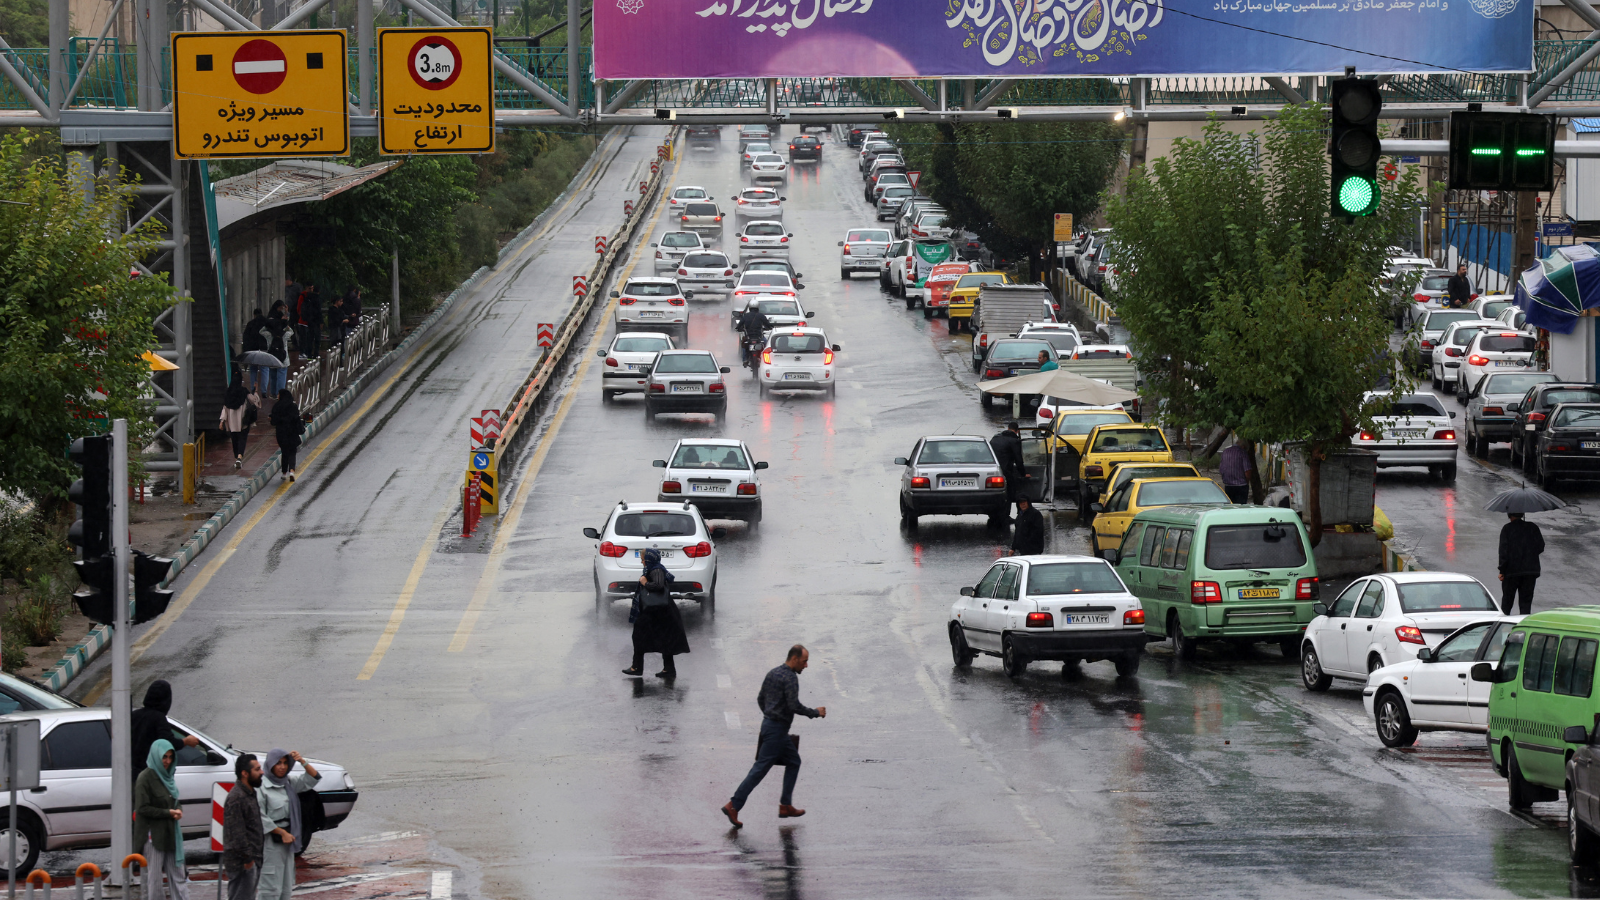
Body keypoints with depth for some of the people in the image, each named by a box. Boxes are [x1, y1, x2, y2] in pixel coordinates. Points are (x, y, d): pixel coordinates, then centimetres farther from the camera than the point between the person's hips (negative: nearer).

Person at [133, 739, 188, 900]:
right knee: (154, 876, -1)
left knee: (177, 874, 8)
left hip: (171, 832, 8)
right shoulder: (146, 777, -12)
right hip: (154, 834, -8)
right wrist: (168, 812, -17)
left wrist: (178, 810, -1)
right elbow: (142, 808, -16)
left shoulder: (167, 775, 12)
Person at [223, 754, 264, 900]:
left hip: (253, 860, 11)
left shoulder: (251, 795, 17)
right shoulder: (236, 798, -18)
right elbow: (237, 832, -22)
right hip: (242, 864, -11)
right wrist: (247, 858, -21)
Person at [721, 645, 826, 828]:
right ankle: (733, 806, -9)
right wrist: (815, 713, -10)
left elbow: (760, 699, 20)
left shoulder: (772, 673, 13)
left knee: (793, 762, 18)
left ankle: (786, 806, 18)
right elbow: (794, 705, -23)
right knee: (760, 768, -8)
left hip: (769, 723, 10)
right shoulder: (790, 677, -16)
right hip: (777, 729, -10)